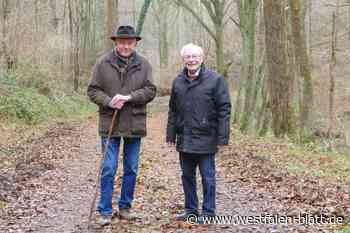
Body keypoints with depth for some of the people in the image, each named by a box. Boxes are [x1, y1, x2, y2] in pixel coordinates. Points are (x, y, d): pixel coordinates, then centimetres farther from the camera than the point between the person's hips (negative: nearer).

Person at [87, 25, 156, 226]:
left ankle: (125, 206, 26)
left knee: (131, 169, 12)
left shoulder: (143, 64, 2)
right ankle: (105, 211, 10)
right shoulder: (103, 63, -2)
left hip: (135, 125, 2)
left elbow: (150, 91, -4)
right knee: (108, 169, 0)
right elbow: (93, 90, -1)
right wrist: (109, 102, -18)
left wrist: (129, 97, -18)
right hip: (110, 124, -2)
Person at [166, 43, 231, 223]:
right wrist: (171, 135, 10)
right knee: (187, 176, 13)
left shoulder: (215, 80, -7)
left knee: (207, 177, 3)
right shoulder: (178, 81, 9)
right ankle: (190, 210, 26)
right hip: (185, 140, 5)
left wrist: (222, 138, -12)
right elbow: (173, 111, 14)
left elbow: (224, 110, -8)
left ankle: (208, 212, 15)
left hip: (206, 139, -5)